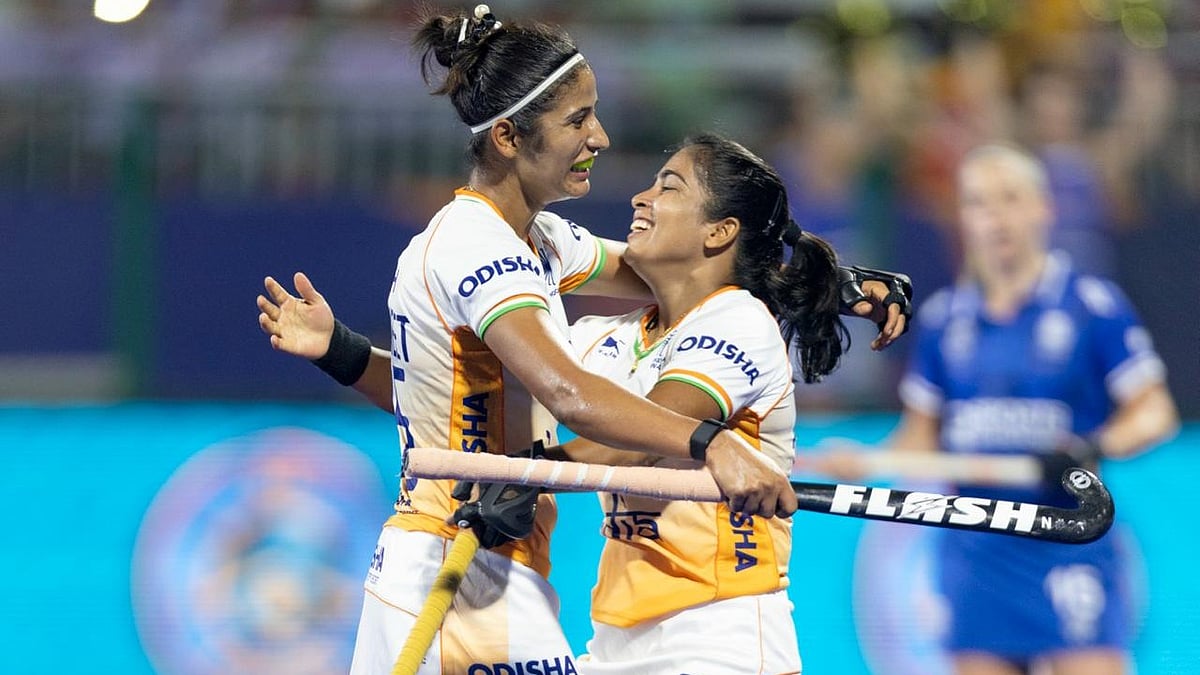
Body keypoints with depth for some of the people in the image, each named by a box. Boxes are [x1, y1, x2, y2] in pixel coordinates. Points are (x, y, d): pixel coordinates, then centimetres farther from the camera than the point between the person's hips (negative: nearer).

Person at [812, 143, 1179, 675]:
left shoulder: (1093, 307, -3)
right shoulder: (942, 319, 9)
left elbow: (1155, 412, -2)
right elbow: (924, 434, 17)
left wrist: (1096, 447, -20)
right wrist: (866, 463, -1)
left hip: (1071, 546, -4)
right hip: (976, 547, 4)